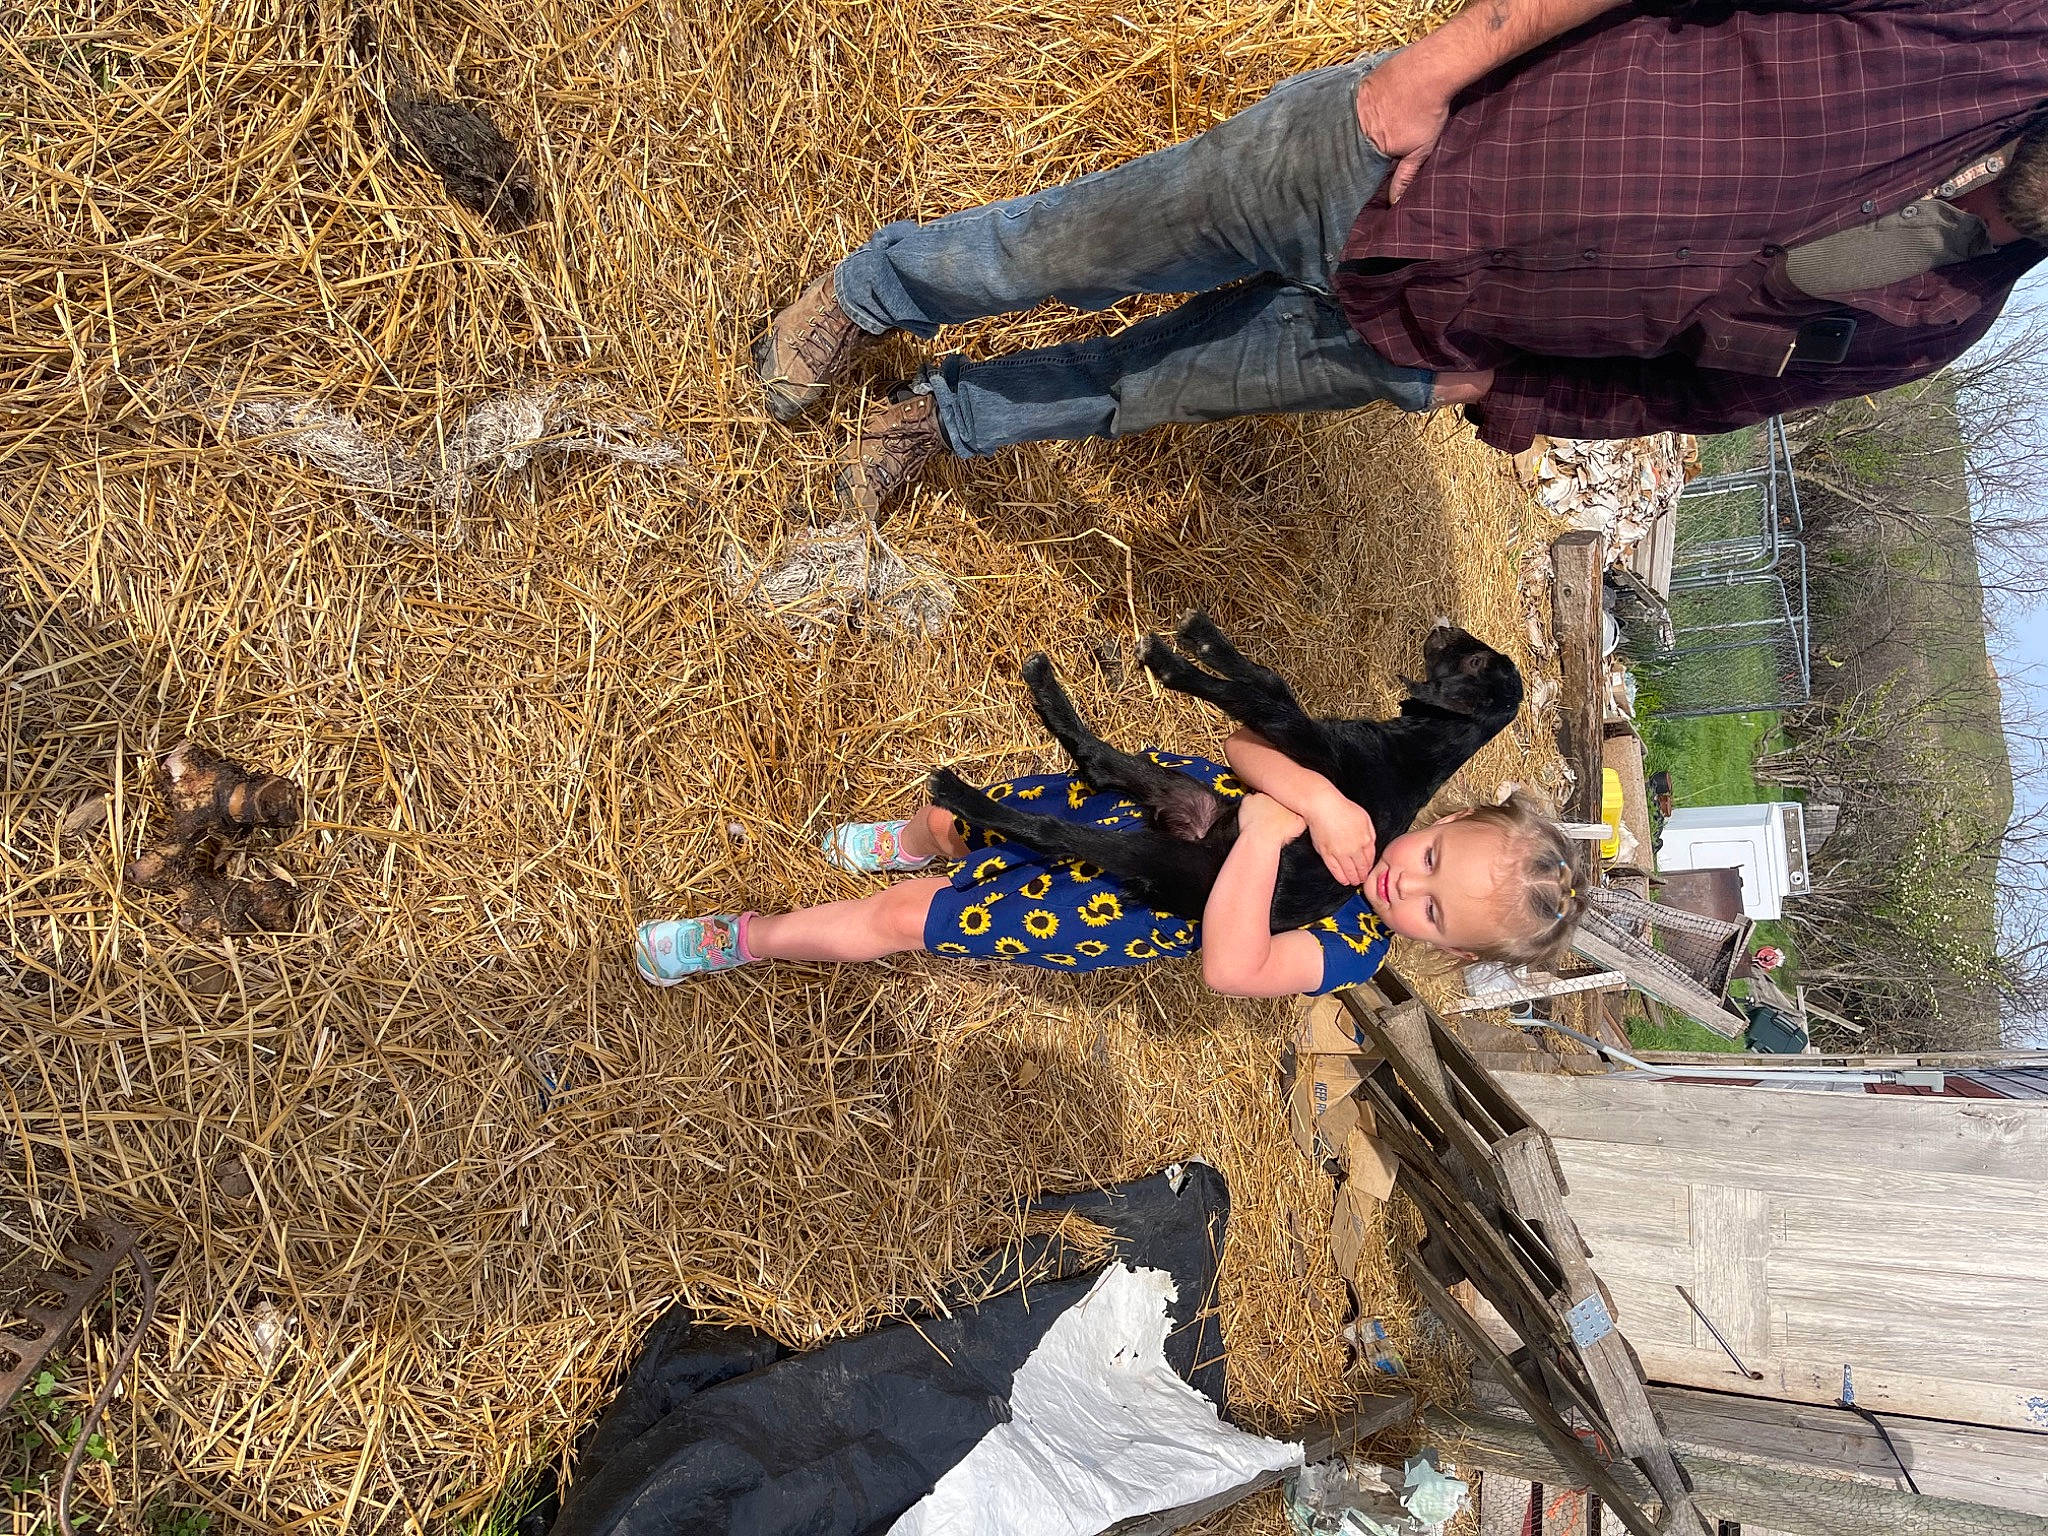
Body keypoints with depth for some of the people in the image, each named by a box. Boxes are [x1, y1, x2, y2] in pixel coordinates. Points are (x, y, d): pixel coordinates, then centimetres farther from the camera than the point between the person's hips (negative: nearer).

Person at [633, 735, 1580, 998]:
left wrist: (1266, 834, -42)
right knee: (954, 819, 14)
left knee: (896, 920, -2)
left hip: (1132, 910, -3)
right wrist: (1319, 796, -36)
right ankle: (911, 842, 54)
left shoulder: (1353, 946, -24)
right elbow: (1246, 746, -18)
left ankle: (741, 936, 23)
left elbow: (1230, 969, -39)